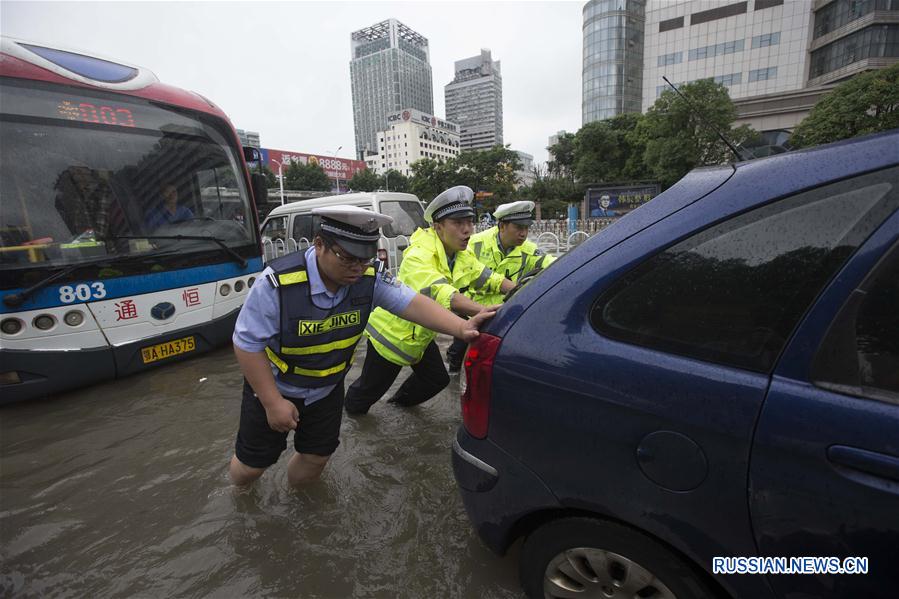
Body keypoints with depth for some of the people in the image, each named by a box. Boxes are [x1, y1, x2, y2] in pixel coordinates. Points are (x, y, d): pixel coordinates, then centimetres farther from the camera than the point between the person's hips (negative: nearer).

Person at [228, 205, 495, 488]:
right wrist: (273, 403, -20)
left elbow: (412, 302, -26)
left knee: (316, 458, 16)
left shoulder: (370, 276, -21)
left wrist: (461, 327, -42)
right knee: (253, 463, 15)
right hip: (273, 387, -3)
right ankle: (239, 491, 52)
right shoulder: (277, 283, -32)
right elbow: (248, 344, -23)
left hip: (327, 388, 3)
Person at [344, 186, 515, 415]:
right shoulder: (418, 257, -33)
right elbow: (441, 294, -49)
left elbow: (490, 278, -5)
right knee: (371, 388, 10)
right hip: (391, 333, -7)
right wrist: (484, 311, -61)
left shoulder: (462, 258, -5)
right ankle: (352, 404, 46)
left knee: (437, 379, 16)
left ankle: (402, 399, 46)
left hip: (420, 335, 7)